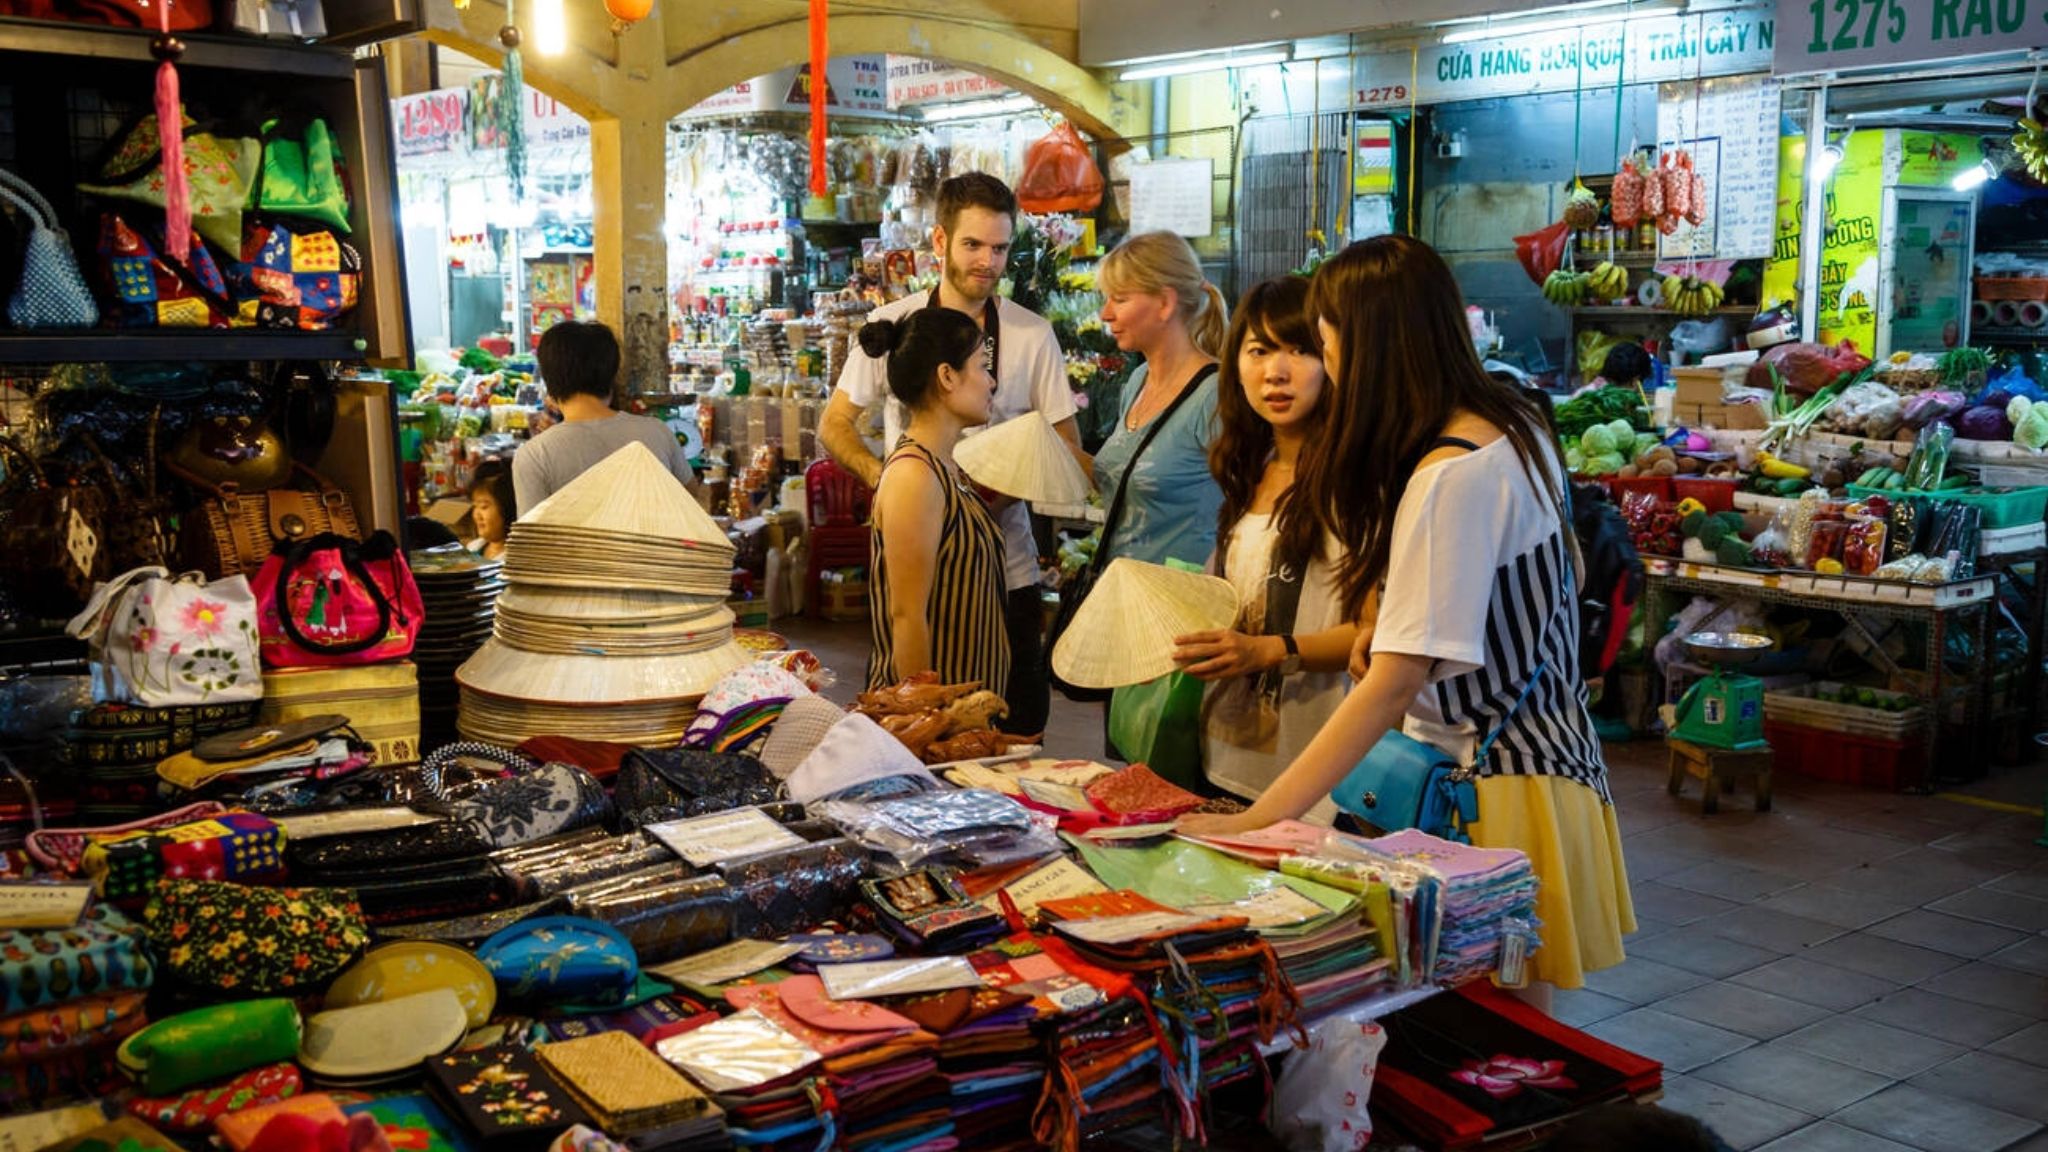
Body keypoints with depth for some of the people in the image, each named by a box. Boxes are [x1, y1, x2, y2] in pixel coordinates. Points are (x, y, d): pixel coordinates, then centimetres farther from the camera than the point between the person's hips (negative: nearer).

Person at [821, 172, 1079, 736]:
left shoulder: (1032, 335, 0)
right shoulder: (892, 325, 0)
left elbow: (1068, 450, 3)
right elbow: (835, 425, 6)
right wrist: (887, 479, -14)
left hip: (1005, 567, 0)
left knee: (1016, 731, 4)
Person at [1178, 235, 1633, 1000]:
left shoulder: (1451, 478, -24)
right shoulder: (1512, 428, 5)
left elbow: (1396, 682, -29)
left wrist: (1254, 822, -30)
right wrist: (1389, 616, 7)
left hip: (1495, 780, -9)